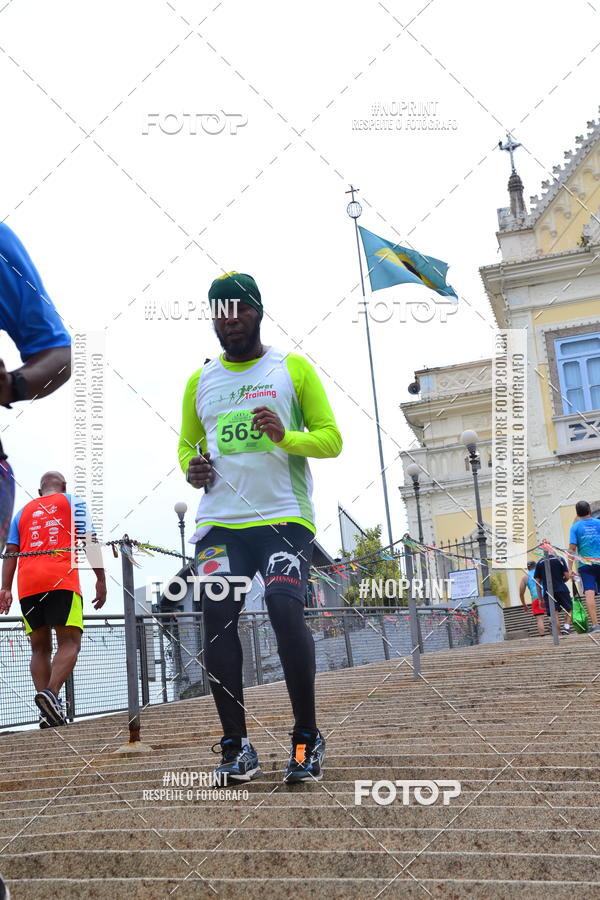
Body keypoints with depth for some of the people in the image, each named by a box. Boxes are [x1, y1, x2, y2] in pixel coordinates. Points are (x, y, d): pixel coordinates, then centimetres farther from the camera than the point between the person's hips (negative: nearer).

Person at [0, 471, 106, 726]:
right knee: (69, 643, -7)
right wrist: (100, 578, 1)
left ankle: (48, 713, -5)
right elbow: (89, 539, 3)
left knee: (40, 649, 7)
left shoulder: (23, 512, 25)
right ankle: (51, 693, -31)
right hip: (61, 580, -4)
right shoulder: (72, 502, 15)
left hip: (27, 585, 4)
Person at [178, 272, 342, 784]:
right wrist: (191, 466, 3)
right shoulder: (200, 381, 18)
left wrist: (285, 437, -16)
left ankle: (307, 738, -3)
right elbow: (186, 444, 27)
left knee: (285, 609, -19)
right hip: (220, 522, 4)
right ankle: (236, 745, 2)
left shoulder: (293, 368, 7)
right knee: (217, 617, -9)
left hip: (284, 517, -3)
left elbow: (331, 438, 4)